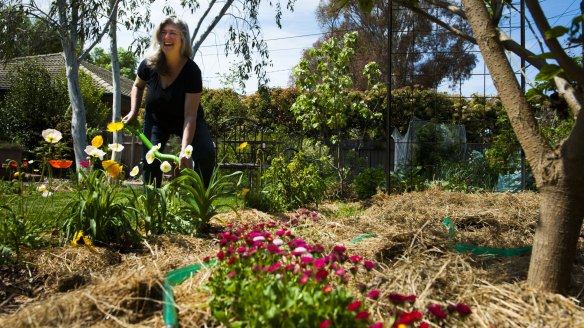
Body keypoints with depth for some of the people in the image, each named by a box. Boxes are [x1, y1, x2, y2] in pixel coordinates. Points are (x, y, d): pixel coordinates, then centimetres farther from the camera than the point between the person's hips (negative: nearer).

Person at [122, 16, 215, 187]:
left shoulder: (192, 70, -31)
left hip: (185, 119, -3)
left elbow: (190, 116, -34)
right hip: (156, 119, 3)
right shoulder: (149, 65, -21)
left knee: (206, 154, -24)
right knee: (150, 160, -10)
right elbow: (138, 86, 7)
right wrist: (133, 111, -8)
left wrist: (184, 150, -44)